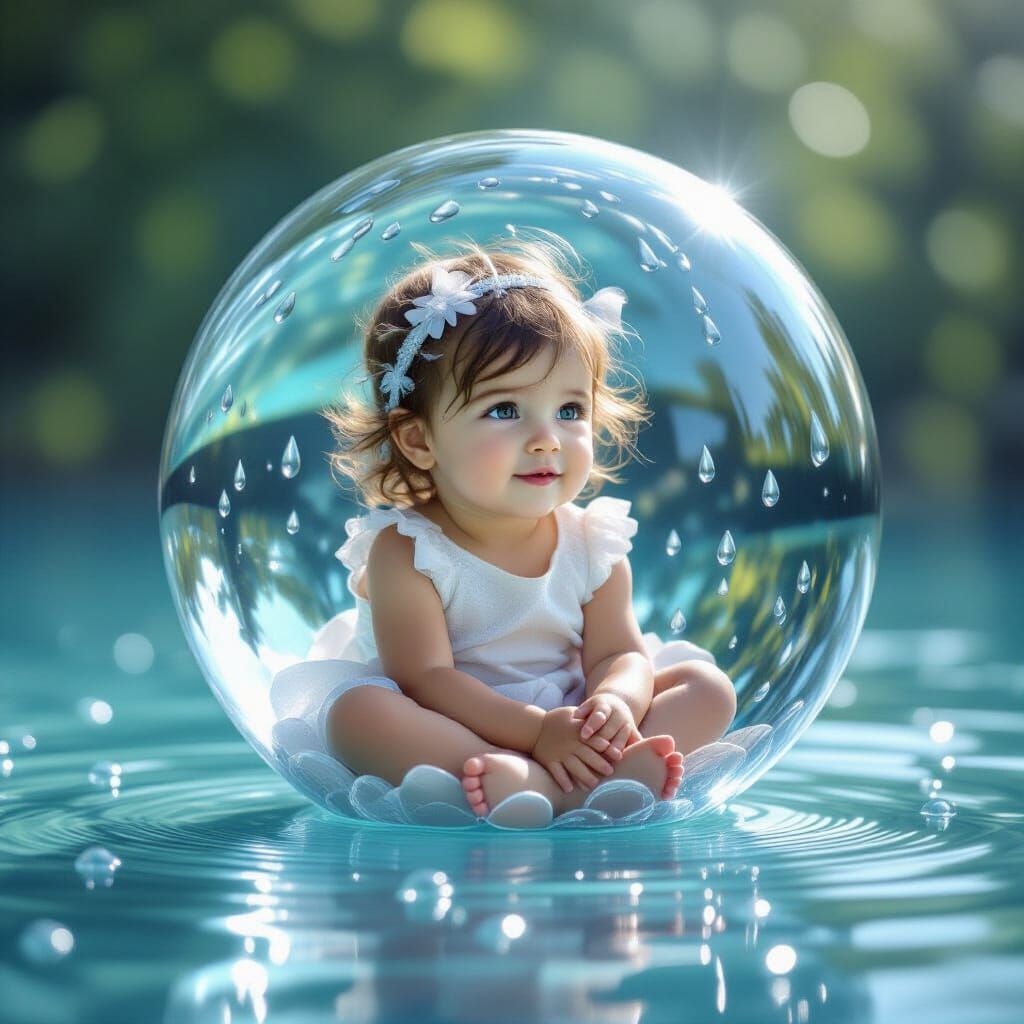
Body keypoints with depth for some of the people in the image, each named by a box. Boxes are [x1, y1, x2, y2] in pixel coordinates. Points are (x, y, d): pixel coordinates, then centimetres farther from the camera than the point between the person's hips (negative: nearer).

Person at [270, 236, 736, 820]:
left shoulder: (594, 546, -2)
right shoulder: (405, 550, -16)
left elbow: (620, 655, -6)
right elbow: (425, 678, -22)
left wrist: (615, 702, -33)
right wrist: (535, 730, -34)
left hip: (566, 723, 5)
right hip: (450, 729, -4)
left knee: (708, 687, -8)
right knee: (359, 711, -34)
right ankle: (599, 783, -42)